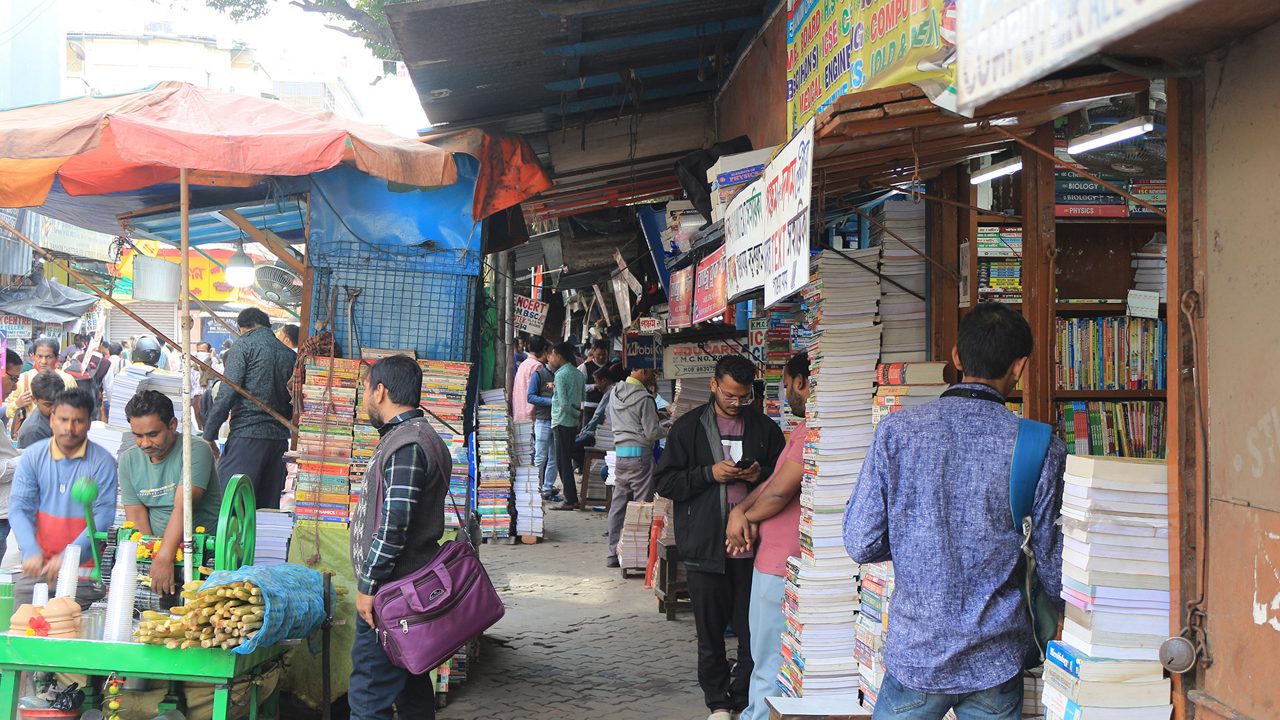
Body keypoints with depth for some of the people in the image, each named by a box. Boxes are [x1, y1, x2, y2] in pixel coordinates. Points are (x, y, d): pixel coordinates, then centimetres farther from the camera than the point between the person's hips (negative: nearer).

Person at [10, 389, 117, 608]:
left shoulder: (103, 462, -5)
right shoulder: (32, 456, 5)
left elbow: (104, 516, -10)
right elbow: (19, 508, 0)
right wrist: (31, 551, -18)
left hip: (83, 571, -3)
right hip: (37, 565, 3)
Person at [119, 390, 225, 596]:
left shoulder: (196, 450, -10)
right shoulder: (128, 460, 7)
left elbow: (183, 508, -22)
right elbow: (136, 517, 2)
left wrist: (164, 558, -33)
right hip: (153, 548, 5)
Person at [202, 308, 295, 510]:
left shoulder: (244, 345, -2)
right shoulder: (289, 354, 15)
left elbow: (227, 393, -10)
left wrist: (209, 434, -6)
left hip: (247, 434, -6)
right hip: (280, 437, 6)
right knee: (268, 506, 9)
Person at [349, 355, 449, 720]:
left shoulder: (406, 446, -18)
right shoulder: (420, 437, 16)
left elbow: (394, 526, -23)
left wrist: (369, 584, -17)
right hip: (409, 585, 11)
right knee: (411, 685, 18)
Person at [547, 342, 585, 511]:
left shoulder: (561, 375, -14)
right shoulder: (578, 374, 10)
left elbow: (564, 403, -18)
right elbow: (583, 397, 14)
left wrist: (577, 414, -5)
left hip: (562, 421, -8)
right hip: (574, 422, 8)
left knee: (563, 462, -4)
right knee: (567, 460, 14)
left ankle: (570, 500, -4)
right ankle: (572, 498, 15)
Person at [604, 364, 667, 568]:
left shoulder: (614, 392, 8)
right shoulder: (644, 398, -14)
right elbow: (652, 433, -13)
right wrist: (667, 428, 7)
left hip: (620, 452, 7)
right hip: (640, 453, -7)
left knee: (618, 503, 10)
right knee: (643, 505, 0)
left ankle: (613, 553, 12)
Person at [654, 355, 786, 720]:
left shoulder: (765, 428, 7)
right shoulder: (688, 426, 3)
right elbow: (665, 482, 0)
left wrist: (761, 475, -7)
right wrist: (709, 473, -13)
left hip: (751, 547, 1)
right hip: (706, 547, -1)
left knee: (753, 632, 2)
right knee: (710, 632, 8)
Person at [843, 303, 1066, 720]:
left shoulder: (896, 431, -8)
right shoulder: (1043, 450, -10)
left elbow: (861, 544, -6)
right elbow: (1055, 578, -5)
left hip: (915, 655, 1)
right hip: (997, 662, 0)